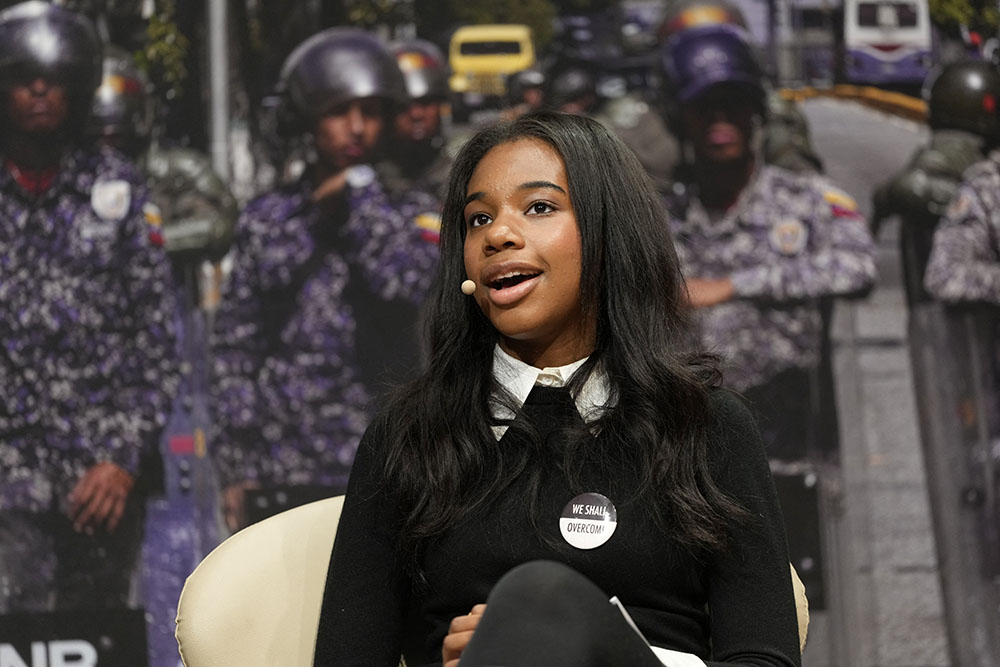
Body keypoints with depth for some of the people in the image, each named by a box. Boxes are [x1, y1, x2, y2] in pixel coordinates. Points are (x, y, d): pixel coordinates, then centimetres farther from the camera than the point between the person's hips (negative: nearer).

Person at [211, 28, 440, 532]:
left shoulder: (411, 212, 4)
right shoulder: (267, 219, 8)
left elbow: (408, 279, -19)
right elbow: (235, 344, 7)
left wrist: (359, 187, -8)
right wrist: (235, 465, 1)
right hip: (281, 479, 2)